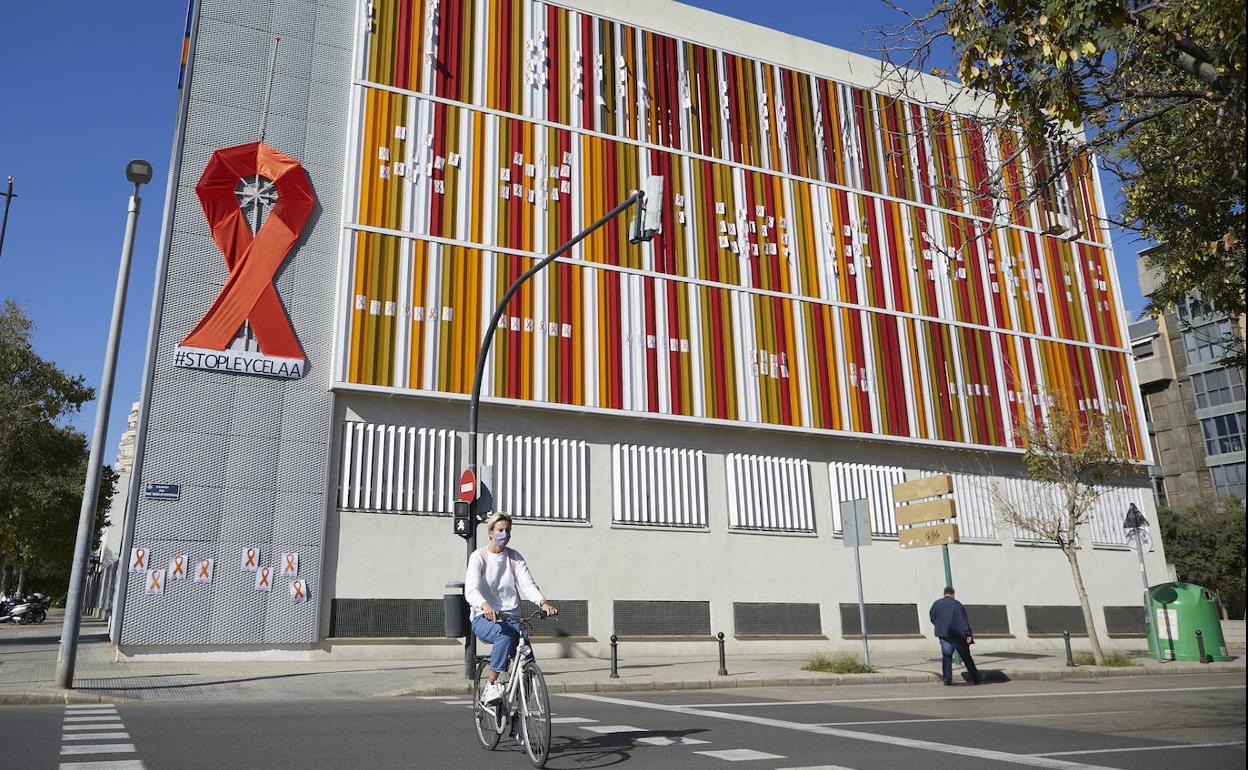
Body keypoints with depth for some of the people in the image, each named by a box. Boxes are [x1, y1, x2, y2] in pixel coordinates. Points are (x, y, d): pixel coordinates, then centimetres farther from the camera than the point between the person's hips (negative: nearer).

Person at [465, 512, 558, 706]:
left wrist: (543, 602, -27)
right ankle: (491, 687, -24)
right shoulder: (479, 556, -2)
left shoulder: (514, 557, 9)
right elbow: (471, 589, -18)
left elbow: (528, 584, -6)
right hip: (484, 618, -3)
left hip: (511, 618, 3)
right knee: (505, 634, -35)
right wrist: (485, 606, -41)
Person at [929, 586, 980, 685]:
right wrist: (968, 635, -12)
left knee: (946, 656, 5)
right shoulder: (957, 604, -4)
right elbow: (964, 620, -9)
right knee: (966, 657, 9)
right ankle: (975, 678, 17)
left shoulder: (936, 604, 4)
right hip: (958, 635, -1)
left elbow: (932, 618, 11)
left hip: (943, 635, 1)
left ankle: (947, 678, -6)